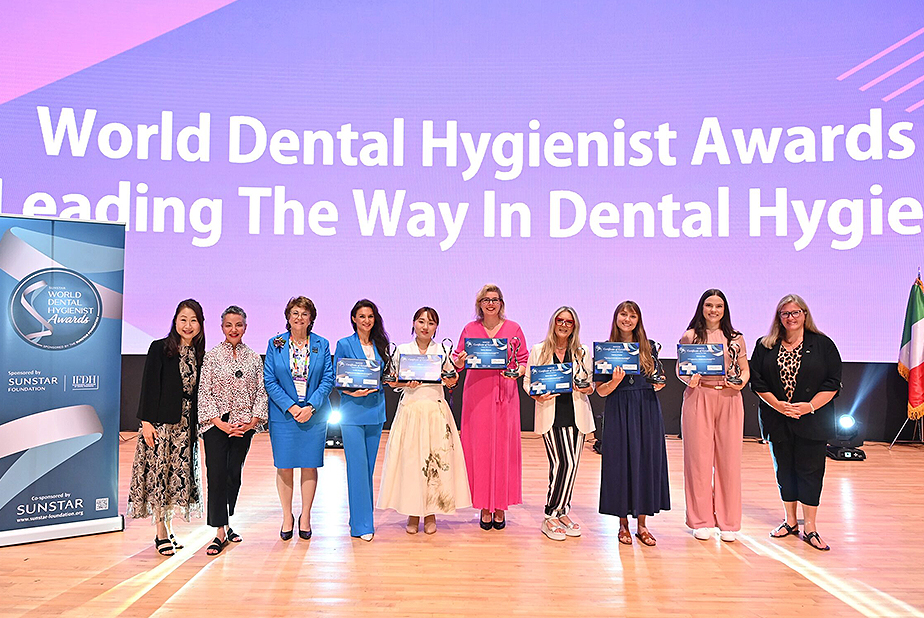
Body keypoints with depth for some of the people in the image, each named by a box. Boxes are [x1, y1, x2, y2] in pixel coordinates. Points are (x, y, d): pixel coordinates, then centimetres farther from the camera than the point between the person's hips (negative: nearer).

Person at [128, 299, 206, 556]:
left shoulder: (199, 354, 8)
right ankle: (161, 533, 11)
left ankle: (169, 528, 22)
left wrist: (196, 424, 9)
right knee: (159, 471, 0)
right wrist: (146, 421, -13)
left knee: (180, 473, 9)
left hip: (186, 424, 5)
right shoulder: (160, 348, -6)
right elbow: (150, 387, -8)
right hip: (160, 422, -5)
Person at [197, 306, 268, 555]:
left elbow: (262, 392, 6)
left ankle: (227, 523, 25)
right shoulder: (211, 356, 0)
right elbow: (204, 393, -4)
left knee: (234, 474, 9)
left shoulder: (254, 358, 8)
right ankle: (220, 532, 0)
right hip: (216, 425, -2)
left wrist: (253, 421, -6)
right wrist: (221, 423, -11)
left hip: (244, 426, 3)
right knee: (216, 475, -6)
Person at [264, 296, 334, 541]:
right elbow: (269, 380, -2)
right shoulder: (275, 344, 1)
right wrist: (290, 407, -12)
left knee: (310, 465, 6)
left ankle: (305, 516, 22)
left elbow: (328, 379, 0)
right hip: (283, 414, 0)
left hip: (314, 414, 1)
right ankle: (287, 516, 22)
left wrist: (311, 407, -12)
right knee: (284, 466, 5)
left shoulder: (322, 344, 3)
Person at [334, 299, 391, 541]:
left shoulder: (381, 345, 11)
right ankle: (361, 524, 1)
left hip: (376, 410, 4)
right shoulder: (344, 344, -1)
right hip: (353, 412, -4)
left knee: (370, 466, 10)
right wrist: (352, 392, -18)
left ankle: (365, 516, 22)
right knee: (357, 466, -6)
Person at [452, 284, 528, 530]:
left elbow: (524, 360, 8)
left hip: (505, 394, 0)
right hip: (477, 394, 0)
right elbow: (457, 361, 9)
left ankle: (500, 506, 14)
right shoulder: (470, 329, 8)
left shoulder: (514, 329, 7)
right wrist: (459, 362, -13)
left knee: (504, 447, 2)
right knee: (479, 448, 1)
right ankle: (484, 507, 12)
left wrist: (518, 371, -13)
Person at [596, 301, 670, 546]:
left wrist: (659, 384, -6)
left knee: (646, 462, 5)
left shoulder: (650, 347, 8)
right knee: (620, 463, 1)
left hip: (647, 411, 2)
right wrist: (616, 380, -19)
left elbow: (655, 384, 16)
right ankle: (623, 524, 15)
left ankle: (642, 525, 17)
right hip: (618, 412, -2)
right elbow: (601, 391, -1)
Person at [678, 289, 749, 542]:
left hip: (729, 399, 2)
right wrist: (689, 380, -13)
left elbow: (745, 370, 14)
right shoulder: (690, 336, 5)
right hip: (698, 398, -1)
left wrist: (741, 382, -6)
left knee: (729, 458, 3)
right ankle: (702, 521, 13)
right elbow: (680, 369, 7)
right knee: (699, 458, 0)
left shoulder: (736, 338, 11)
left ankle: (728, 523, 17)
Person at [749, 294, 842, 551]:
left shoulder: (823, 345, 0)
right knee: (784, 470, 10)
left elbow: (833, 383, -3)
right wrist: (778, 404, -12)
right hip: (777, 421, 2)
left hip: (813, 421, -2)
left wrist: (809, 406, -14)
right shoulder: (765, 346, 4)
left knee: (809, 471, 1)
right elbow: (757, 380, 1)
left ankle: (809, 527, 12)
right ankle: (790, 520, 25)